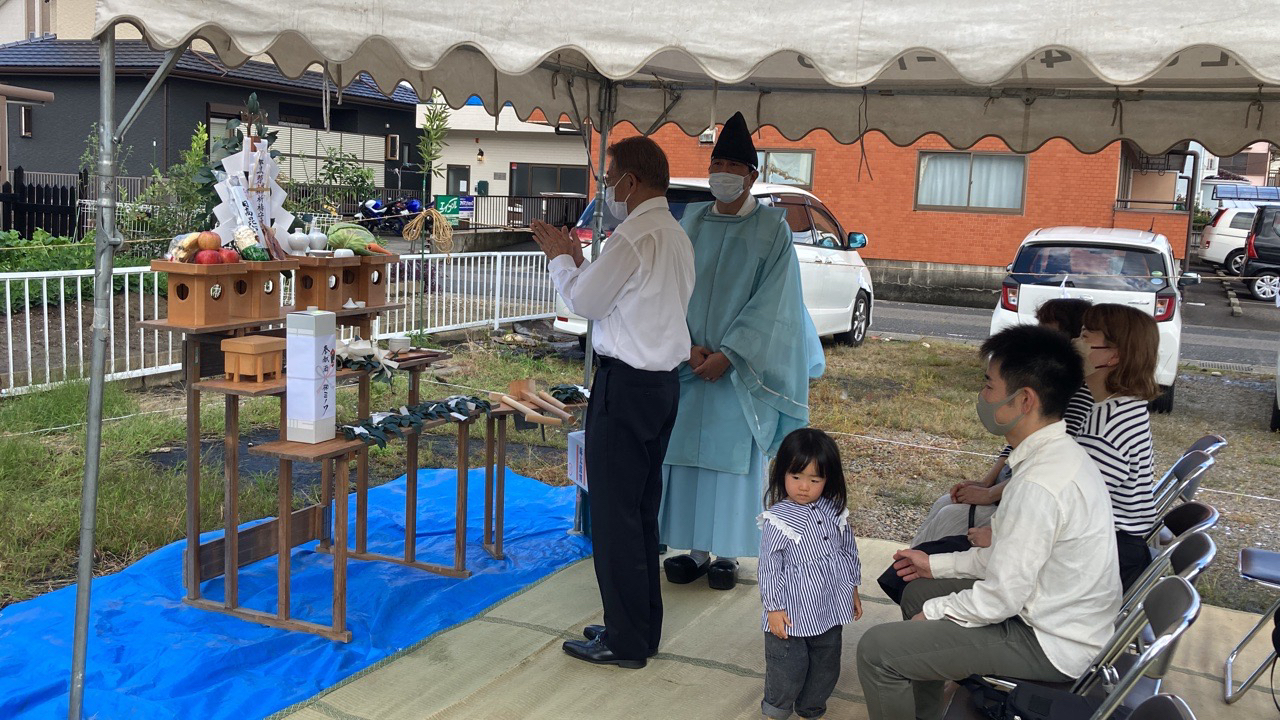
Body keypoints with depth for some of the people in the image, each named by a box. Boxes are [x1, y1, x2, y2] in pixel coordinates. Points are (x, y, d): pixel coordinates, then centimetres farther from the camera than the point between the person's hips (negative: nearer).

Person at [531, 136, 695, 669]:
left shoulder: (635, 236, -17)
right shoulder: (676, 235, 13)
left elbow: (585, 301, -10)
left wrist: (560, 258, 6)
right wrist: (579, 262, 15)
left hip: (626, 385, -10)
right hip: (663, 383, 10)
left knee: (614, 513, 0)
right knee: (643, 510, 17)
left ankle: (625, 640, 8)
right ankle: (643, 628, 27)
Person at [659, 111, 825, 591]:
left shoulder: (772, 229, -4)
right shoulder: (691, 221, 6)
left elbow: (770, 302, -10)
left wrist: (726, 354, -16)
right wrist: (689, 347, -11)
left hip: (740, 366, -3)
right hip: (689, 360, 3)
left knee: (731, 456, 2)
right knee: (686, 451, 5)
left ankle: (726, 553, 15)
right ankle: (693, 549, 17)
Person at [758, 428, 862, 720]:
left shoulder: (835, 512, 0)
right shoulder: (777, 520, -15)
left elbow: (849, 552, 12)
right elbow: (769, 567, -12)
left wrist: (853, 590, 16)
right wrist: (774, 608, -12)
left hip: (831, 609, 5)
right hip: (793, 614, -5)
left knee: (826, 666, 19)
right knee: (788, 669, 5)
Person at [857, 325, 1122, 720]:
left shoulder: (1040, 485, -30)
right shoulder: (1062, 454, 1)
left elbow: (1001, 598, -24)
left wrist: (933, 612, -8)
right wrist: (937, 564, 16)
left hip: (1051, 644, -10)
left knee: (877, 649, -14)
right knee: (918, 592, 24)